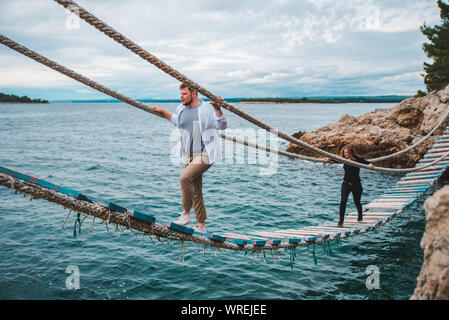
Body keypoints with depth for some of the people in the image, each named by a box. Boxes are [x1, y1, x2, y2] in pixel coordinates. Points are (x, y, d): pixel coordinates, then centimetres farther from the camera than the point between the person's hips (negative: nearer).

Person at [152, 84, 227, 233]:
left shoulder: (207, 108, -7)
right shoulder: (181, 109, 12)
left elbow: (222, 125, -13)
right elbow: (176, 121, 33)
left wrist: (217, 109, -25)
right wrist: (163, 112, 33)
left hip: (205, 155, -7)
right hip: (189, 156, 7)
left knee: (185, 178, -26)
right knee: (196, 192, 8)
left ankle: (186, 214, -11)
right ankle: (201, 226, 16)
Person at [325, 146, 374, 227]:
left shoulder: (357, 159, -10)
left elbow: (367, 162, -17)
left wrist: (371, 165, -39)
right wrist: (329, 159, -2)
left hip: (356, 184, -3)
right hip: (346, 184, 3)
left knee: (357, 202, 13)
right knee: (343, 201, -13)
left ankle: (360, 216, 44)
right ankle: (341, 221, -7)